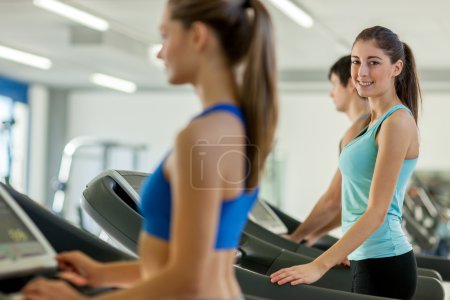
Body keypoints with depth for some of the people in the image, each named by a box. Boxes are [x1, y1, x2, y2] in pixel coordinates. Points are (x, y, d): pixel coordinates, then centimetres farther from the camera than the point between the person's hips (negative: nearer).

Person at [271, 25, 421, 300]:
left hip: (384, 265, -9)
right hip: (366, 259, 9)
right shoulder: (374, 121, 13)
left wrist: (319, 266, -26)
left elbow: (377, 211, -21)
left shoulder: (397, 122, -14)